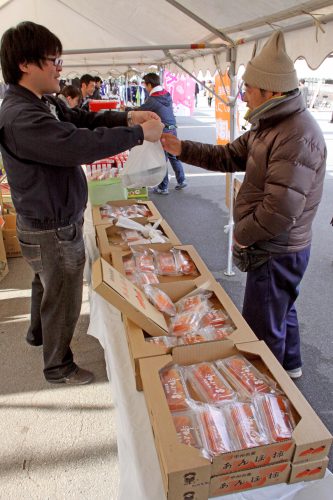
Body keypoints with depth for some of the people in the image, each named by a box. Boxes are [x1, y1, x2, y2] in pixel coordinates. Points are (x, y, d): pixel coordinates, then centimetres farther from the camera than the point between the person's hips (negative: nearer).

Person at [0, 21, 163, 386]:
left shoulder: (45, 102, 3)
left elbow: (83, 119, 10)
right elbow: (81, 145, -35)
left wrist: (127, 118, -7)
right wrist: (139, 134, -27)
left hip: (51, 222, 10)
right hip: (53, 230, -10)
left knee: (46, 283, 30)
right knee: (64, 299, 9)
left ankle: (38, 332, 56)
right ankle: (58, 366, 32)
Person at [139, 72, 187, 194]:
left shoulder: (152, 99, -14)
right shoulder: (167, 94, 9)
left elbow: (139, 111, -5)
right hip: (173, 129, 7)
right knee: (174, 156, 17)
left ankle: (163, 188, 8)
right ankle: (181, 181, 21)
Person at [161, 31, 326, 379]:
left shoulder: (298, 135, -27)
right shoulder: (271, 125, 6)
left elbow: (281, 210, -31)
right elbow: (230, 156, 10)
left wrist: (242, 235, -15)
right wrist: (181, 149, 1)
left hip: (276, 251, -10)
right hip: (277, 248, 10)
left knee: (261, 328, 7)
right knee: (280, 310, 28)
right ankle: (289, 366, 51)